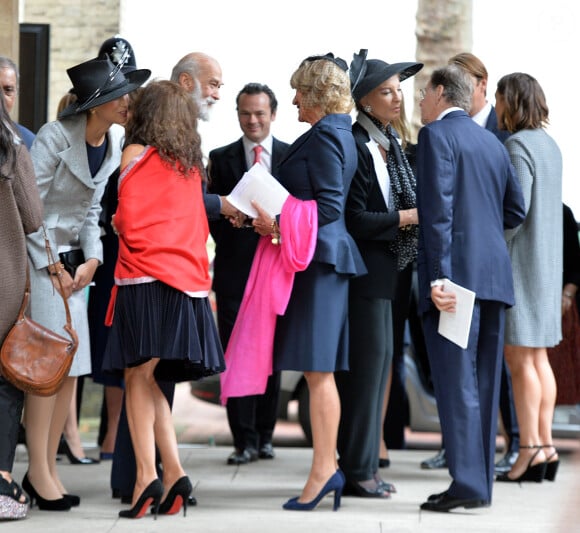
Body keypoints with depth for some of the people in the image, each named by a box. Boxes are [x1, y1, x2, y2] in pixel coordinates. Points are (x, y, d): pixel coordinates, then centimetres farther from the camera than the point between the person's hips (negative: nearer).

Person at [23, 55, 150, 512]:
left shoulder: (116, 142, 5)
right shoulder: (55, 137, -16)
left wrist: (91, 258, -1)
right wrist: (51, 266, -13)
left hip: (73, 262, 7)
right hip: (36, 258, -7)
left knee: (72, 369, 4)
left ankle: (48, 469, 13)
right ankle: (39, 474, -4)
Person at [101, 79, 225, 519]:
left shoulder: (136, 153, 1)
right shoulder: (191, 164, 17)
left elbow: (127, 219, -3)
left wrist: (115, 224, 16)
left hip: (145, 275, -6)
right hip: (188, 277, 6)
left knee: (138, 376, -6)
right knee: (149, 380, 11)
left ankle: (147, 474, -18)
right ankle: (172, 472, 1)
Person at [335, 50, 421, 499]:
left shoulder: (389, 144, 15)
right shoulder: (354, 146, -14)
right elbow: (354, 220, -19)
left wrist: (415, 215, 3)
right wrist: (408, 218, -17)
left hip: (384, 268, 10)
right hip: (363, 268, -10)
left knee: (378, 359, 11)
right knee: (368, 359, -8)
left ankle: (364, 465, 17)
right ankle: (356, 470, -1)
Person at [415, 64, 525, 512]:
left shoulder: (436, 134, -4)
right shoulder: (493, 143, 17)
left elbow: (438, 209, -14)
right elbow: (515, 211, 18)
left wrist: (439, 275, -19)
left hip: (456, 271, -7)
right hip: (495, 274, 7)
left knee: (457, 381, -8)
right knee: (484, 383, 10)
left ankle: (467, 483, -13)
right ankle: (481, 482, 12)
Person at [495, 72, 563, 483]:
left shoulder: (518, 146, -15)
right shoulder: (550, 146, 13)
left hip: (519, 262, -9)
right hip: (547, 264, 9)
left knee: (520, 359, -6)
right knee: (538, 359, 10)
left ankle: (530, 451, -6)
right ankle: (545, 447, 10)